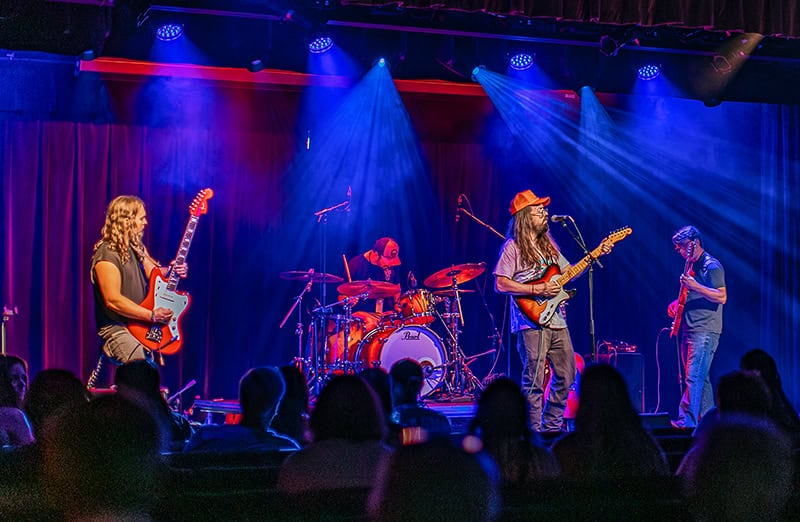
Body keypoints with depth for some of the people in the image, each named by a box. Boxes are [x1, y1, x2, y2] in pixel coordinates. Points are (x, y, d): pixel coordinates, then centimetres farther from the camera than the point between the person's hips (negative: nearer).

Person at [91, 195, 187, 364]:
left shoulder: (136, 247, 13)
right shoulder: (107, 255, -15)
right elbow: (113, 300, -22)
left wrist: (171, 270, 4)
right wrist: (152, 315, -20)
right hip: (116, 329, -9)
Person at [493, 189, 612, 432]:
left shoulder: (547, 244, 17)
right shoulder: (513, 247, -6)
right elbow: (500, 284, -13)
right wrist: (538, 289, -17)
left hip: (556, 320, 8)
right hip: (531, 322, -8)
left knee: (566, 376, 10)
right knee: (534, 381, -7)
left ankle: (551, 428, 20)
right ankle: (535, 433, -1)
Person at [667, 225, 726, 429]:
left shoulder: (712, 266, -9)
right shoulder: (692, 266, 19)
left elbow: (721, 297, -19)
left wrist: (694, 286, -28)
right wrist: (677, 305, 13)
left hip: (705, 331, -10)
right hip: (689, 330, 10)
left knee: (693, 377, -16)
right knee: (700, 377, 11)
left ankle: (687, 421, -21)